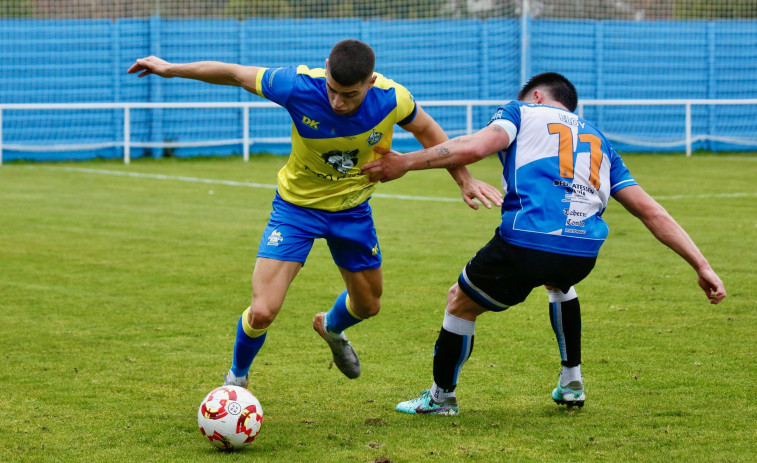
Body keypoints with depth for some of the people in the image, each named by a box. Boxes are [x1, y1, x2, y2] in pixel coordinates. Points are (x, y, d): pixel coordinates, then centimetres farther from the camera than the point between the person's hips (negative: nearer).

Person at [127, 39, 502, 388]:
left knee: (368, 304, 19)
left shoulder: (392, 99, -26)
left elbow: (427, 131, -3)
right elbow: (237, 75, -15)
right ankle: (237, 377, 17)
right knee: (262, 312, -15)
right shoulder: (299, 85, -31)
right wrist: (171, 69, -8)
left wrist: (465, 180, -4)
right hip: (297, 205, -3)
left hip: (352, 209, 3)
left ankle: (331, 327, 57)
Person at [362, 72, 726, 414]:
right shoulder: (597, 140, 30)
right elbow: (651, 211, 23)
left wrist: (405, 163, 2)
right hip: (583, 255, 5)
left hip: (525, 244, -5)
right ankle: (571, 384, 39)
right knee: (558, 283, 41)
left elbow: (474, 147, -5)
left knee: (460, 303, 20)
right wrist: (702, 266, 23)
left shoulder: (522, 112, 17)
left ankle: (441, 397, 33)